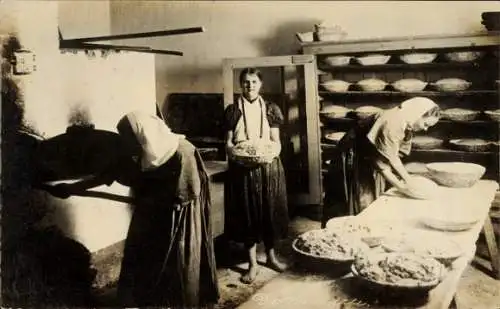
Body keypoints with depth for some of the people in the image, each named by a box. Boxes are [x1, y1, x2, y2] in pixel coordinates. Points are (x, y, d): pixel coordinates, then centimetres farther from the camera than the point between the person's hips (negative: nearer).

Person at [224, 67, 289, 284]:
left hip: (268, 167, 1)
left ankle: (271, 256, 27)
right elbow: (228, 142, 2)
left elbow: (276, 141, 3)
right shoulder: (232, 110, 2)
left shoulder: (270, 109, 4)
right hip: (242, 168, -1)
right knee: (247, 213, 2)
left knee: (269, 211, 9)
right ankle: (252, 264, 13)